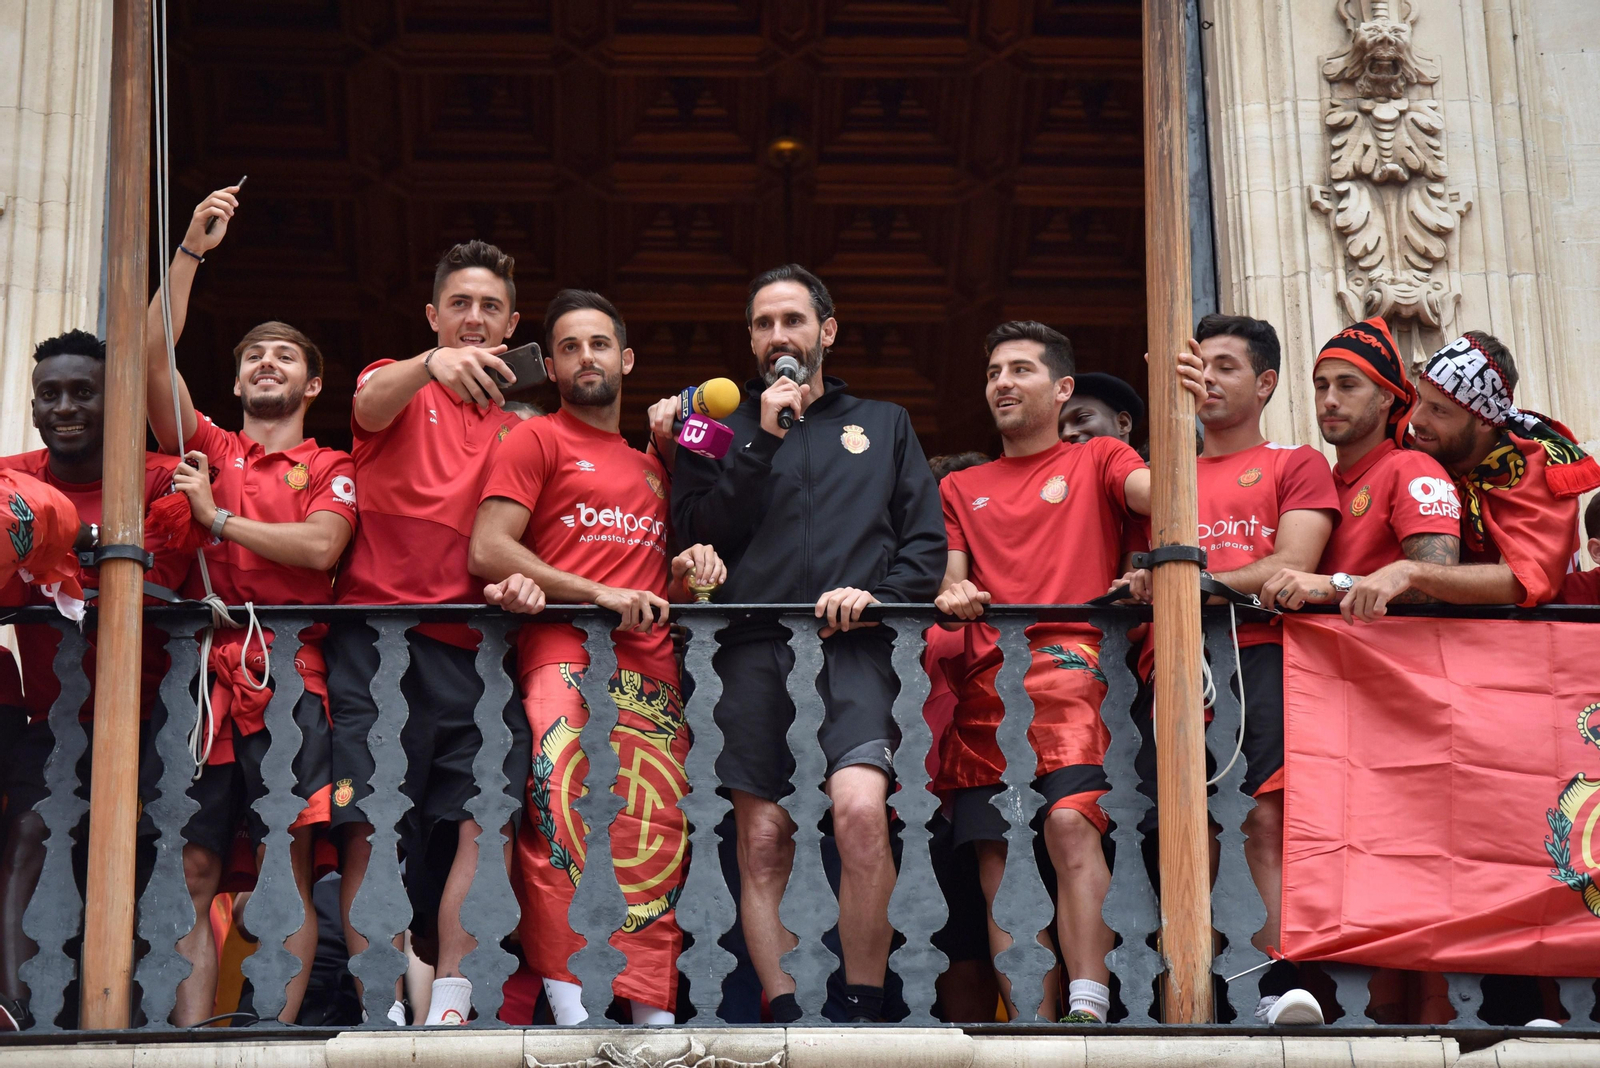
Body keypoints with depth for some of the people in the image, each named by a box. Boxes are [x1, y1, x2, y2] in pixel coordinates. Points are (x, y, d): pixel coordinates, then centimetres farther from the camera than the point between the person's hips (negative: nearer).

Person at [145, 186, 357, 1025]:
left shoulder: (332, 471, 14)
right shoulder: (207, 449, 19)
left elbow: (319, 547, -6)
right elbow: (153, 360, 5)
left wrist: (220, 519, -2)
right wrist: (189, 253, -1)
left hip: (287, 680, -2)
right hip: (202, 673, 2)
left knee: (288, 869, -7)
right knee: (193, 871, -3)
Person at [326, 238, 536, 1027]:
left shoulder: (521, 426, 21)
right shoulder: (397, 387, 12)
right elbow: (371, 404, -13)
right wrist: (433, 365, -35)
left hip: (471, 644, 3)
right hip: (376, 635, -3)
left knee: (485, 818, -10)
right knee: (370, 823, -10)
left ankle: (450, 1001, -6)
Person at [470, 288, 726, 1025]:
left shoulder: (652, 466, 28)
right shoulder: (537, 441, 10)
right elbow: (488, 550, -3)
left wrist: (685, 569, 10)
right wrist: (599, 594, -9)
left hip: (653, 674, 6)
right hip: (566, 659, -6)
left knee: (655, 839, -2)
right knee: (560, 802, -26)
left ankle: (650, 1008, 1)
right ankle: (567, 997, -26)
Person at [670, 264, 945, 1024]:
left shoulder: (883, 425, 22)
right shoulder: (725, 428, 21)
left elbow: (926, 539, 14)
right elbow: (700, 534, 5)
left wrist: (880, 593, -6)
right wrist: (763, 440, -1)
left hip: (852, 647, -1)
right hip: (754, 649, 1)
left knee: (860, 808, -24)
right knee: (762, 844, -5)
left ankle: (864, 1012, -16)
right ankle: (785, 1019, -2)